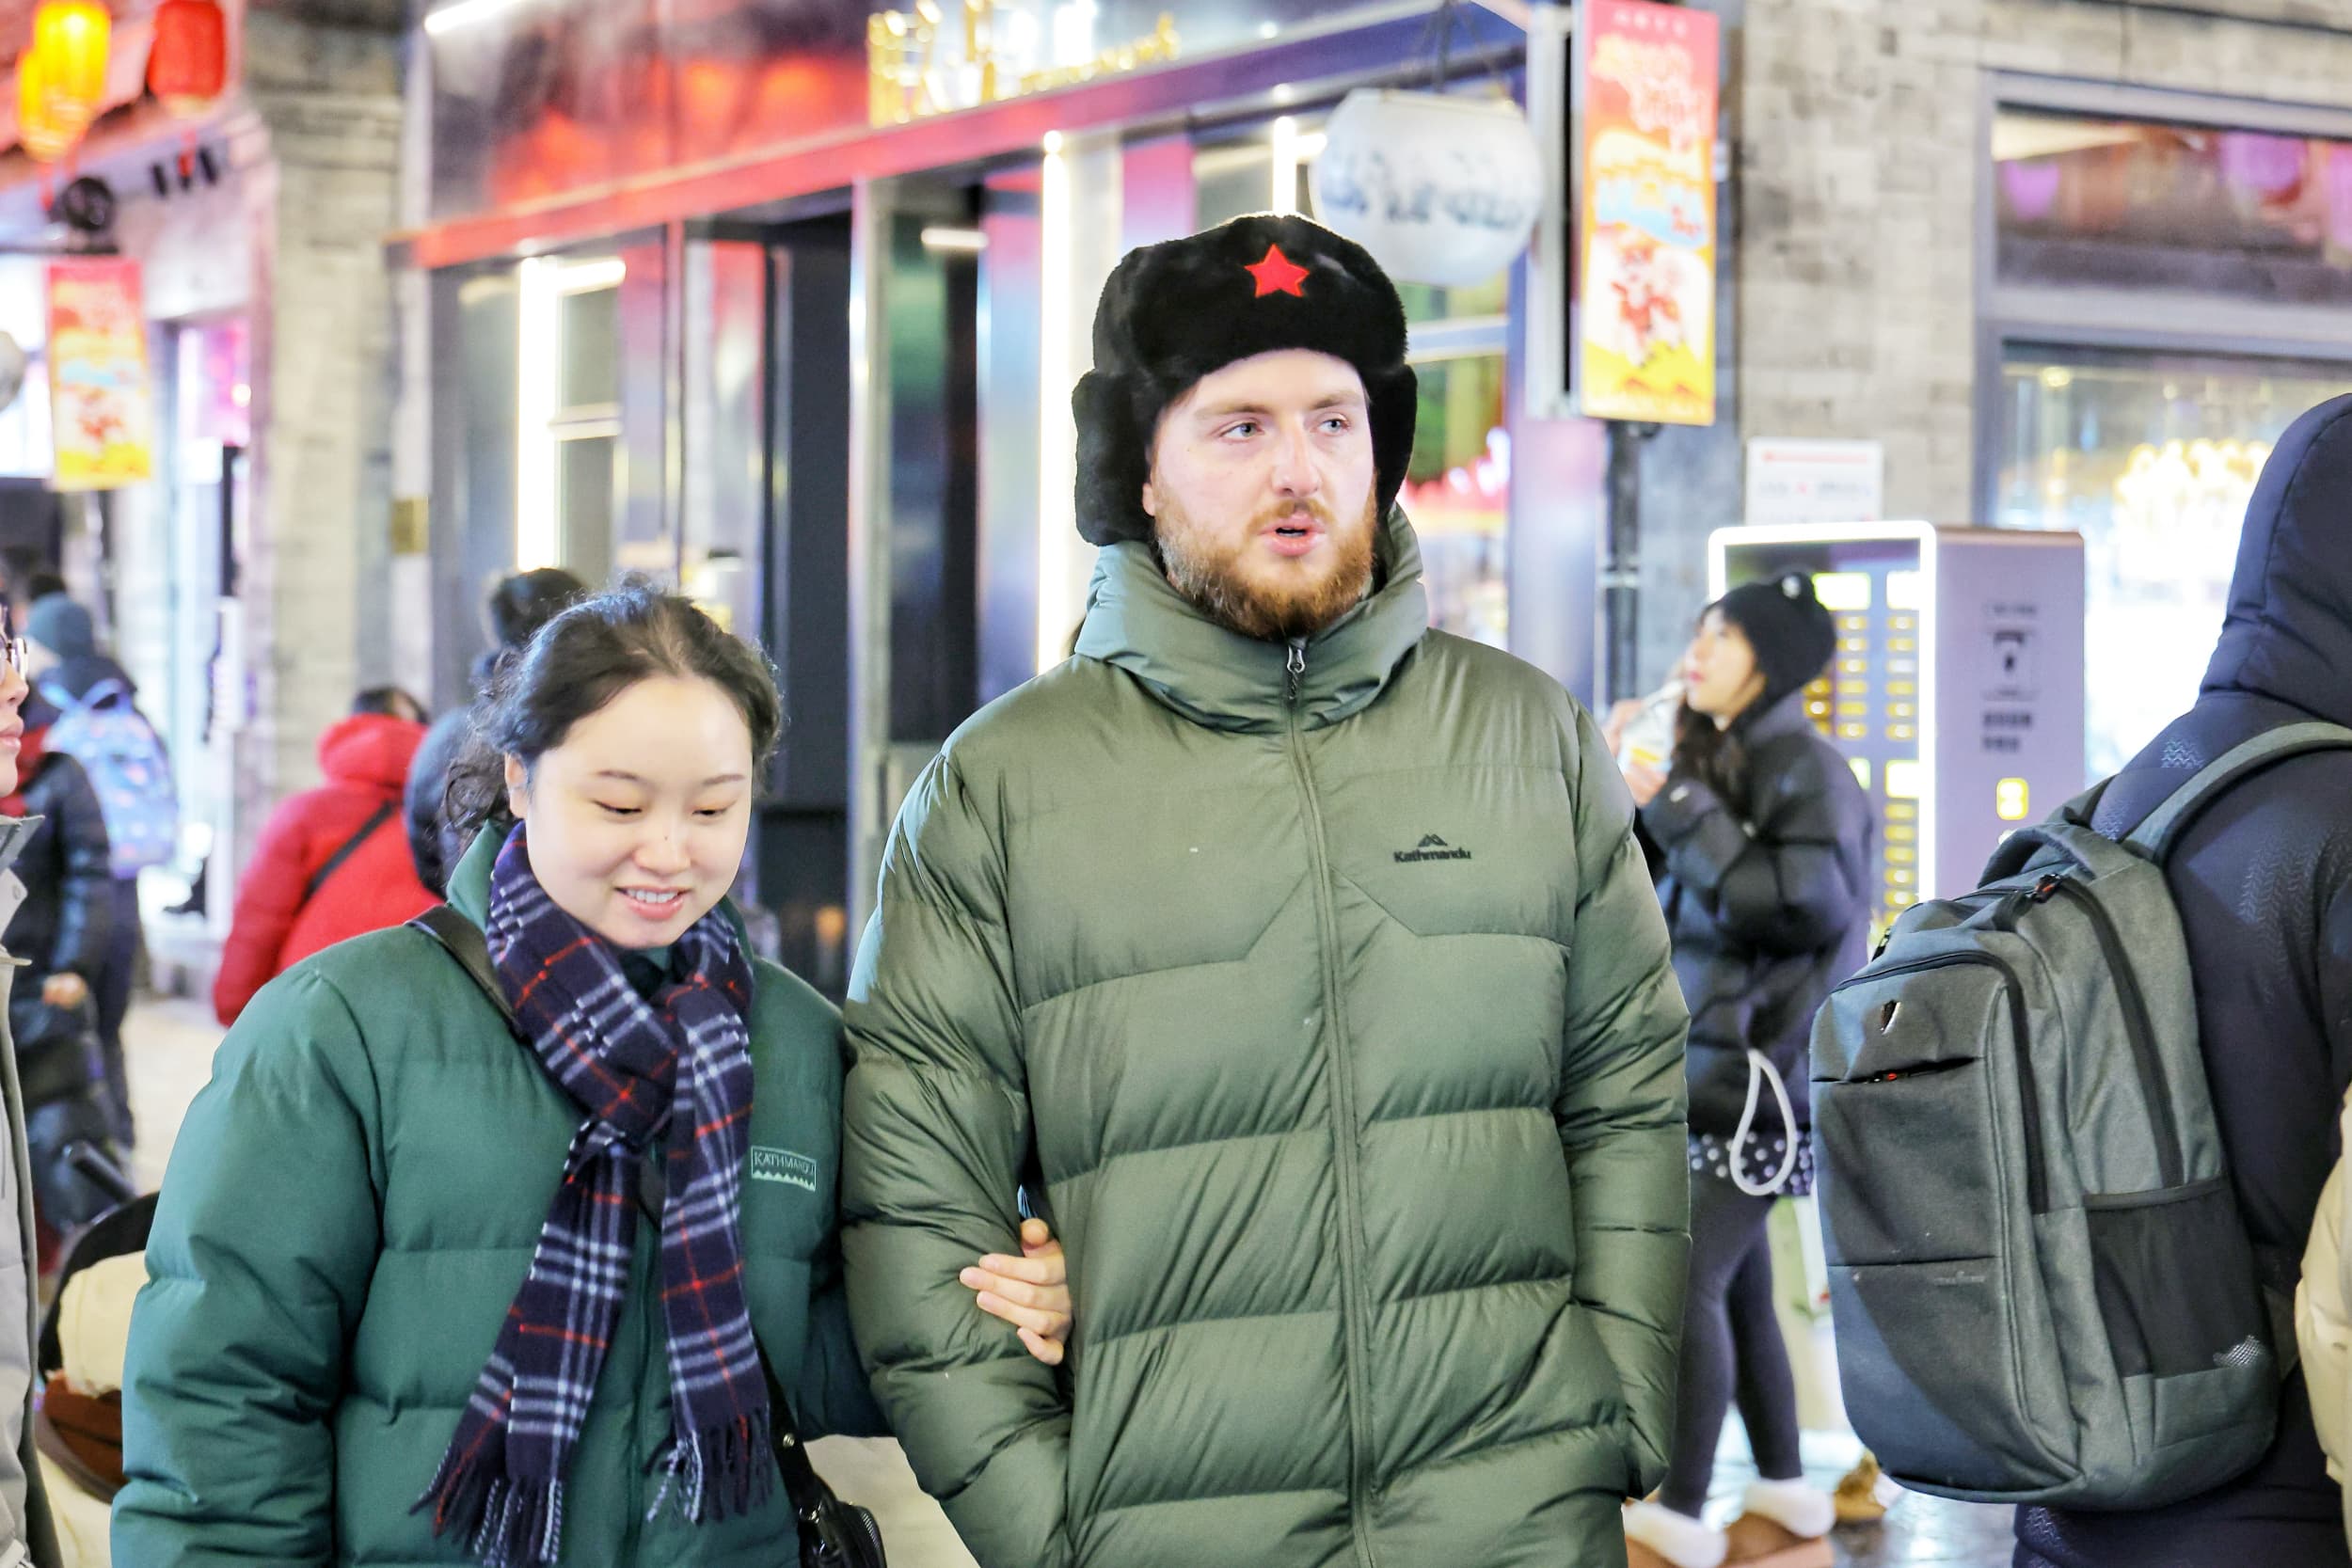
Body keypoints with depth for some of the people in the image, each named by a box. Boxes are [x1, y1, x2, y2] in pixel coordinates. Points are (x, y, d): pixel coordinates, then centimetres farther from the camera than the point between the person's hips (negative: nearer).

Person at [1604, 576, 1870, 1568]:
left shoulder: (1807, 772, -9)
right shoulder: (1711, 760, 14)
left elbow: (1795, 901, -22)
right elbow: (1636, 896, 16)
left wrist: (1674, 804, -18)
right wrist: (1621, 788, 1)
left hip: (1765, 1077, -8)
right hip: (1707, 1073, 8)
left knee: (1690, 1280, -13)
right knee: (1735, 1287, 11)